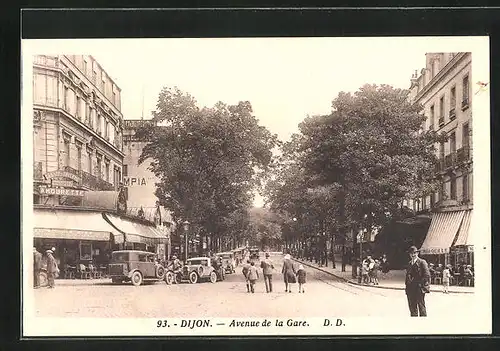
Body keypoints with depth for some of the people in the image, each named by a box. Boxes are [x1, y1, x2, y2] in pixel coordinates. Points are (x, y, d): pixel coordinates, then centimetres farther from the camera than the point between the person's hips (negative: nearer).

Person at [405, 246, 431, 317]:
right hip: (410, 289, 6)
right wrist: (407, 286, 9)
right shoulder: (409, 263, 17)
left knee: (421, 307, -3)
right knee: (412, 307, 8)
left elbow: (427, 276, -8)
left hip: (419, 289, -6)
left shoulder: (422, 262, -3)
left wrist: (421, 285, -13)